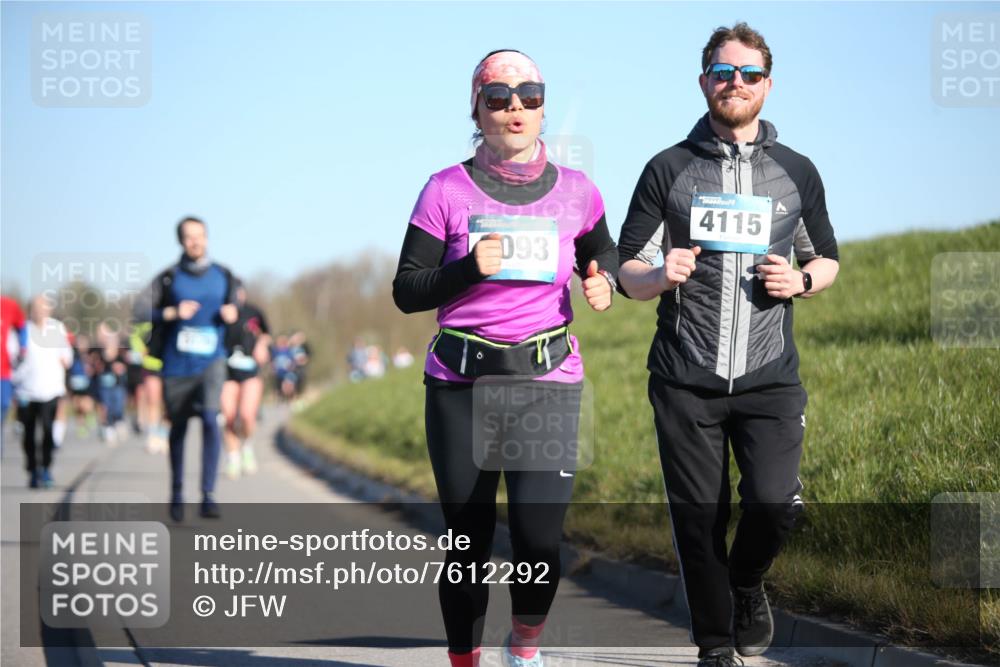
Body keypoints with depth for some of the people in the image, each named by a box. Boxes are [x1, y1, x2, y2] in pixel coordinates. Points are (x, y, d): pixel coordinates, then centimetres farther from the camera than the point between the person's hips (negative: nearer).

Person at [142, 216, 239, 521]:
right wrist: (172, 313, -21)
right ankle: (177, 493, 31)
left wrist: (232, 314, -4)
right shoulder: (169, 278, -2)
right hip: (177, 366, 0)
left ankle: (208, 496, -21)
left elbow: (232, 307, 19)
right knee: (178, 428, 10)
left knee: (210, 419, -21)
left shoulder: (223, 276, 5)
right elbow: (139, 313, -8)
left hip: (211, 361, 0)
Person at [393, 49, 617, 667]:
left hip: (549, 383, 0)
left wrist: (603, 280, 4)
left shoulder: (577, 192, 6)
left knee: (540, 538, -14)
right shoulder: (448, 191, 1)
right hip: (461, 384, 0)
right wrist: (469, 269, -14)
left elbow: (603, 253, 27)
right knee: (468, 541, 4)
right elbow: (407, 291, 2)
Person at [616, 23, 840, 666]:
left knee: (774, 503, -14)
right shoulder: (669, 170, 7)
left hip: (769, 378, 0)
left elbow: (827, 259, 21)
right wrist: (662, 276, -16)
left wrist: (801, 280, -3)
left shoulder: (797, 172, 10)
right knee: (699, 517, 1)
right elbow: (629, 274, 8)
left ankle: (747, 584, 19)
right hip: (685, 382, 0)